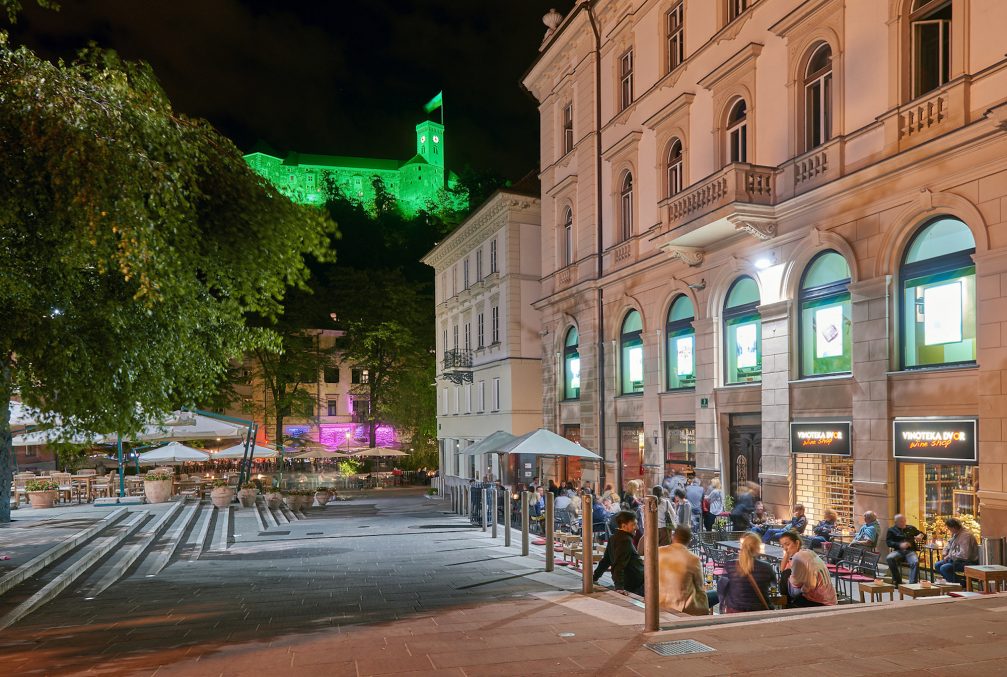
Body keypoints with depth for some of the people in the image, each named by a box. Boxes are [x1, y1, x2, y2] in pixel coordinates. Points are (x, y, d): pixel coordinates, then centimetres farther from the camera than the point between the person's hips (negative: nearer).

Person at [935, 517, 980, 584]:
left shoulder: (965, 535, -24)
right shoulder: (955, 533, 8)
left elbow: (964, 555, -31)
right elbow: (948, 545, 27)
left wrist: (949, 556, -20)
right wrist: (944, 553, 6)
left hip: (967, 562, -10)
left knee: (944, 568, -25)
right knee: (937, 565, 3)